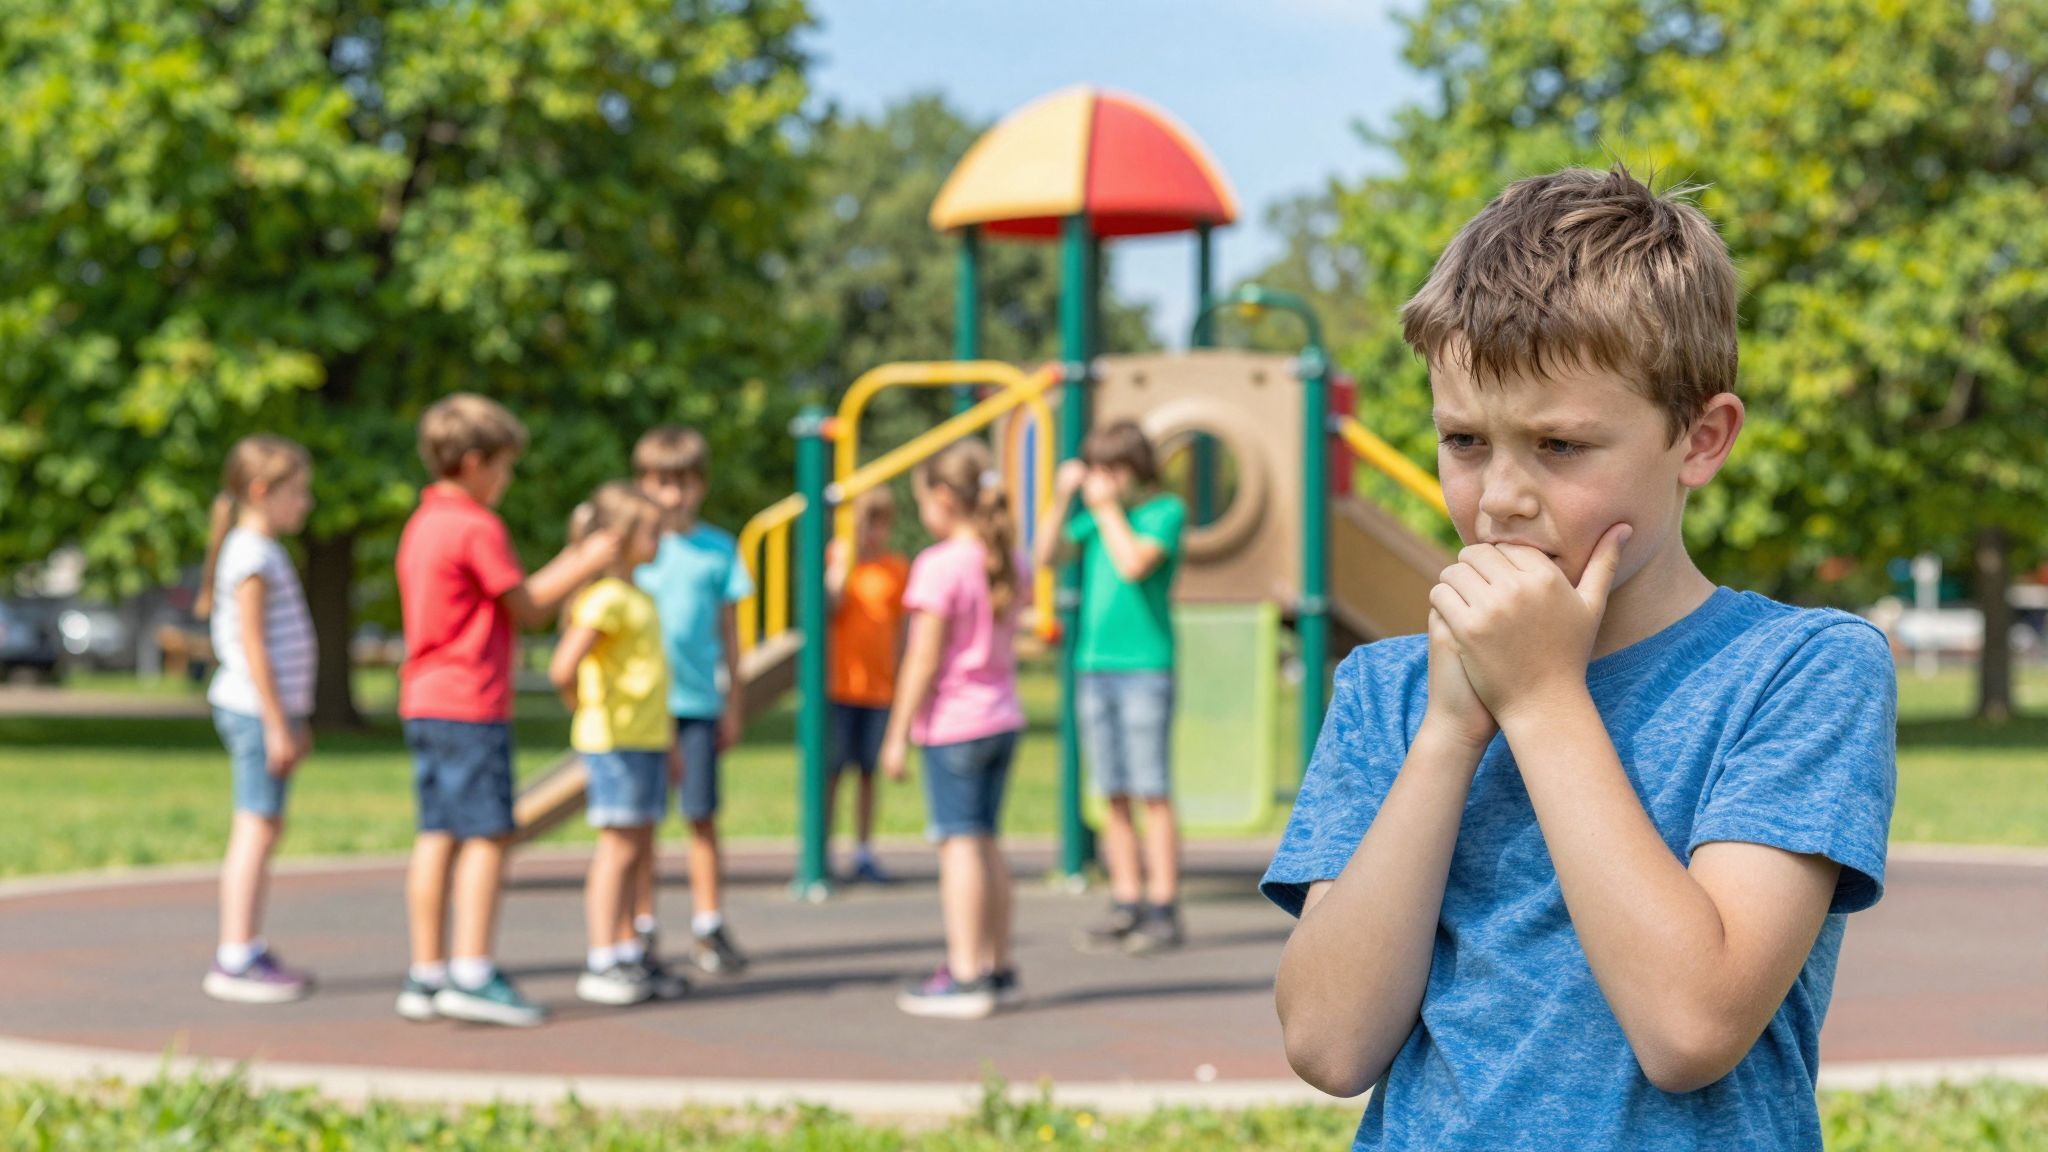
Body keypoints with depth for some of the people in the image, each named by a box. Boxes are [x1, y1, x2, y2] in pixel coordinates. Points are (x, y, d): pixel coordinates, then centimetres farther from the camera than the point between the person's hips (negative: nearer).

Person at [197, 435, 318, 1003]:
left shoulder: (265, 552, 18)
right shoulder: (251, 555, -13)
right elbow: (251, 644, -18)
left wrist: (294, 720, 24)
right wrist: (277, 724, -19)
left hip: (271, 709, 10)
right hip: (255, 707, -10)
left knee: (264, 830, 12)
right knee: (257, 829, -9)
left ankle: (247, 951, 17)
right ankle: (235, 960, -7)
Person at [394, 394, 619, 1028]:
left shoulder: (421, 524, 16)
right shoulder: (478, 528, -12)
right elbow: (527, 610, -5)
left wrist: (564, 571, 23)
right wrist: (587, 566, 6)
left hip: (422, 705, 9)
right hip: (471, 706, -9)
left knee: (438, 836, 9)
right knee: (486, 834, -7)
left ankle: (426, 975, 10)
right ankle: (473, 975, -10)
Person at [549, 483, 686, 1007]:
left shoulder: (640, 598, 17)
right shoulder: (605, 599, -15)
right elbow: (563, 669, -24)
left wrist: (669, 745, 23)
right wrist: (590, 714, -10)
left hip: (646, 741, 9)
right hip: (614, 743, -9)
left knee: (637, 848, 11)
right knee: (619, 847, -6)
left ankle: (629, 955, 18)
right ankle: (602, 963, -1)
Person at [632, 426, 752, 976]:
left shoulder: (719, 548, 6)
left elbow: (729, 631, 10)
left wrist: (733, 705, 8)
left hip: (699, 700, 0)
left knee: (702, 817, 0)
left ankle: (708, 929, 8)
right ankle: (642, 928, 11)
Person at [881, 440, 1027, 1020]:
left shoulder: (940, 566, -16)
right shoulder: (1007, 563, 7)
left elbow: (924, 661, -16)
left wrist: (898, 734, -10)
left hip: (953, 723, -8)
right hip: (1003, 717, 8)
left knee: (960, 842, -4)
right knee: (987, 840, 14)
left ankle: (965, 976, -2)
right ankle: (999, 967, 20)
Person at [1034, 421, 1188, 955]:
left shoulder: (1166, 510, -3)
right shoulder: (1096, 512, 16)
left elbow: (1134, 564, -17)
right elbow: (1047, 556, 9)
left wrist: (1107, 508, -8)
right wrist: (1061, 499, 0)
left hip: (1145, 668, -6)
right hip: (1094, 666, 6)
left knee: (1153, 794, -6)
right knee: (1114, 797, 7)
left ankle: (1163, 910, -4)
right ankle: (1127, 905, 12)